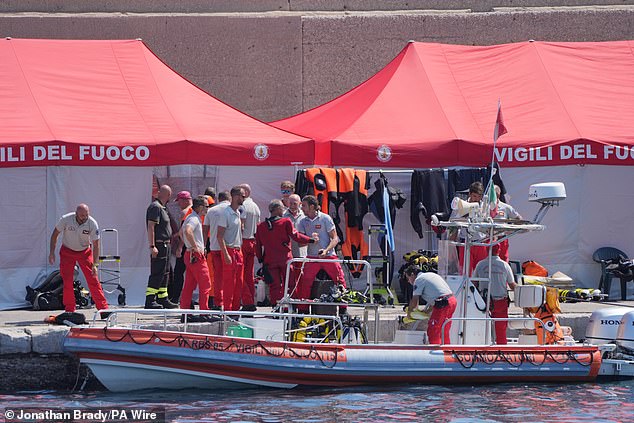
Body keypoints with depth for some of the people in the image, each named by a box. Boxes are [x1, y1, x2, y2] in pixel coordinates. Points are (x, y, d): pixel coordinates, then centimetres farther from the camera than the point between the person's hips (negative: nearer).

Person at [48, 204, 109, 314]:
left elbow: (95, 245, -18)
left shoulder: (92, 224, -22)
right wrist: (52, 252, -12)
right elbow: (55, 234, -7)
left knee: (93, 279, -7)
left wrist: (95, 264, -22)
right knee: (67, 281, -6)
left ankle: (103, 308, -2)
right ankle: (69, 310, 3)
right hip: (67, 251, 0)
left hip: (85, 252, 0)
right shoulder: (66, 220, -23)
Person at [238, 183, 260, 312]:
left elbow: (241, 225, -18)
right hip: (253, 241, 8)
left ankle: (247, 302, -13)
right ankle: (251, 302, 10)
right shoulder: (256, 206, 16)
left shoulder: (243, 206, -11)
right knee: (249, 274, 11)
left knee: (240, 274, -7)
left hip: (243, 241, -8)